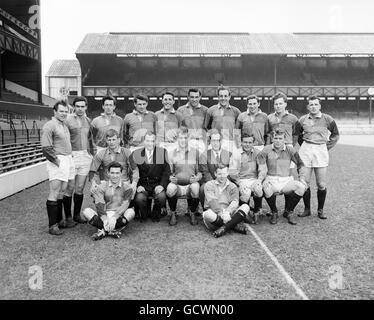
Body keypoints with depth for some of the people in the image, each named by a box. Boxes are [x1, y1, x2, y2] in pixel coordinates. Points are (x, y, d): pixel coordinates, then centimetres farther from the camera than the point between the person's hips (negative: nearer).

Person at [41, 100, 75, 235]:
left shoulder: (64, 125, 18)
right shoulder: (50, 126, -10)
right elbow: (45, 148, -16)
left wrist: (70, 160, 13)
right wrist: (56, 161, -15)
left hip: (68, 160, 9)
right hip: (57, 161, -9)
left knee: (61, 192, 13)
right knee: (54, 194, -6)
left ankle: (59, 220, 23)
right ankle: (52, 225, -1)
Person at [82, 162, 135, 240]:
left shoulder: (126, 188, 4)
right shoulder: (102, 186, 6)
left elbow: (125, 204, -11)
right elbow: (99, 204, -9)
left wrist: (114, 218, -29)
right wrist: (105, 219, -27)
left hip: (119, 217, -1)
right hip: (104, 216, 1)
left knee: (131, 211, -29)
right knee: (86, 211, -21)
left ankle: (103, 231, -33)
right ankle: (113, 230, -36)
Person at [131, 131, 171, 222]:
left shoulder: (163, 152, 5)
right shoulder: (136, 154, 5)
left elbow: (166, 171, 3)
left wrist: (162, 185, -13)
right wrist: (137, 186, -12)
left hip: (157, 184, 0)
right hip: (143, 185, 0)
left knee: (162, 197, -30)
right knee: (139, 198, -29)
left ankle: (155, 214, 4)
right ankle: (144, 215, 6)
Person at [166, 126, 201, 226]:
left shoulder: (195, 152, 8)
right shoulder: (172, 153, 9)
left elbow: (199, 171, 10)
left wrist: (197, 178, -11)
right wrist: (171, 177, -11)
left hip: (191, 184, 0)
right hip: (177, 184, 0)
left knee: (195, 186, -35)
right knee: (170, 187, -34)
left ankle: (192, 214, -6)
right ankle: (173, 214, -6)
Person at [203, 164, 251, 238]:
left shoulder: (233, 187, 15)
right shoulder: (209, 185, 8)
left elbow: (235, 202, -4)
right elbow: (212, 201, -9)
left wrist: (227, 212, -26)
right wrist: (221, 213, -26)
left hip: (229, 215, 2)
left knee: (245, 207, -20)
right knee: (208, 214, -36)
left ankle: (224, 228, -31)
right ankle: (236, 226, -23)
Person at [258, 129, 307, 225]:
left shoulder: (290, 150, 4)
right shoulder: (267, 150, -1)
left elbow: (300, 164, 10)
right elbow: (259, 165, -4)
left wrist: (302, 178, -2)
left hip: (287, 181, 2)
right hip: (271, 180, -2)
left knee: (301, 187, -26)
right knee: (266, 188, -36)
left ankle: (288, 212, -1)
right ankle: (274, 213, -5)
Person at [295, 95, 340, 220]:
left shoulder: (328, 119, 2)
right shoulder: (302, 120, 5)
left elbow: (335, 135, 13)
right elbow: (297, 134, 19)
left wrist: (327, 147, 6)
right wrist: (303, 146, 10)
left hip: (321, 150, -1)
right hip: (305, 151, 1)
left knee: (321, 184, -1)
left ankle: (320, 210, 13)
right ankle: (307, 209, 14)